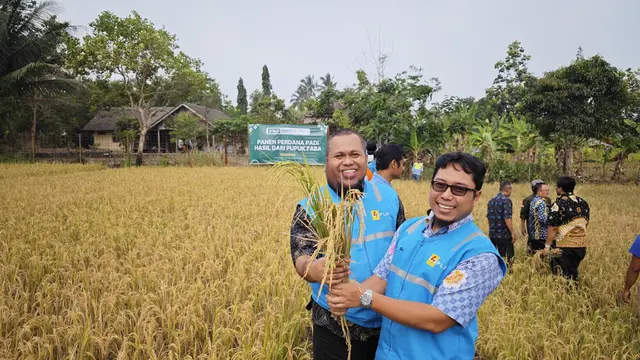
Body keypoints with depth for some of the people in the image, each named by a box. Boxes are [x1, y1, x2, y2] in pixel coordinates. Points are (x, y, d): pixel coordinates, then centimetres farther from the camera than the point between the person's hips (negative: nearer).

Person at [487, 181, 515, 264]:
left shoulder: (491, 201, 10)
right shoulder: (506, 200, -13)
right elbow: (507, 218, -19)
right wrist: (513, 233, -15)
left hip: (492, 235, 7)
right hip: (504, 235, -7)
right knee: (509, 258, 3)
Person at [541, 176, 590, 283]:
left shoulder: (559, 204, -14)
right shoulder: (583, 203, 7)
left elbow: (552, 228, -16)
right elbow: (586, 223, 17)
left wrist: (547, 246, -13)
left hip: (564, 246, -7)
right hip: (581, 245, 7)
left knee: (562, 275, 2)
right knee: (573, 273, 19)